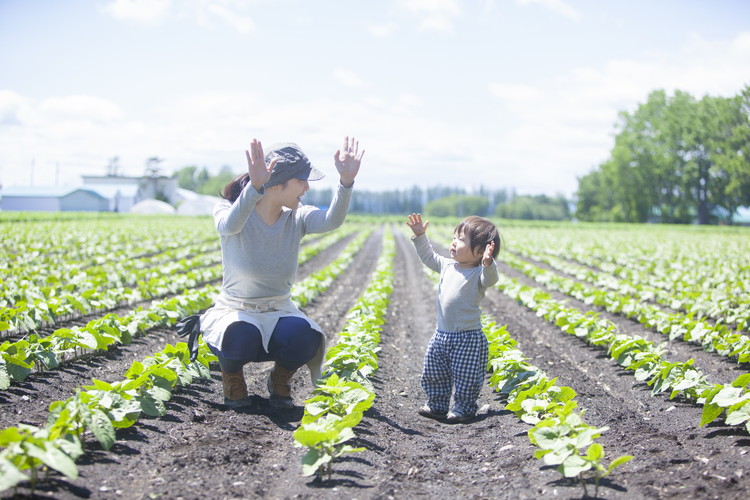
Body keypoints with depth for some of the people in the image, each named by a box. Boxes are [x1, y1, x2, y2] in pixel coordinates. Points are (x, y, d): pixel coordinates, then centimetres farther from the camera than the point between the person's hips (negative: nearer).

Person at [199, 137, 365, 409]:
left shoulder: (297, 219, -3)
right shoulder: (227, 211, -12)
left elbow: (331, 220, -25)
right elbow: (230, 225, -38)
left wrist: (346, 181, -44)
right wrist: (254, 187, -57)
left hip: (279, 314, 2)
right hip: (234, 312, -2)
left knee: (303, 336, -33)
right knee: (242, 338, -38)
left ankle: (280, 378, 3)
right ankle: (232, 375, 0)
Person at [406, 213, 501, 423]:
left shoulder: (478, 273, -15)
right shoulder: (448, 266, 7)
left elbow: (490, 279, -37)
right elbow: (429, 257, 22)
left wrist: (488, 264, -56)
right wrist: (420, 236, 16)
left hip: (468, 337, -7)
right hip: (441, 335, 7)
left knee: (466, 377, 4)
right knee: (434, 374, 16)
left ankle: (464, 408, 22)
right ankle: (437, 405, 31)